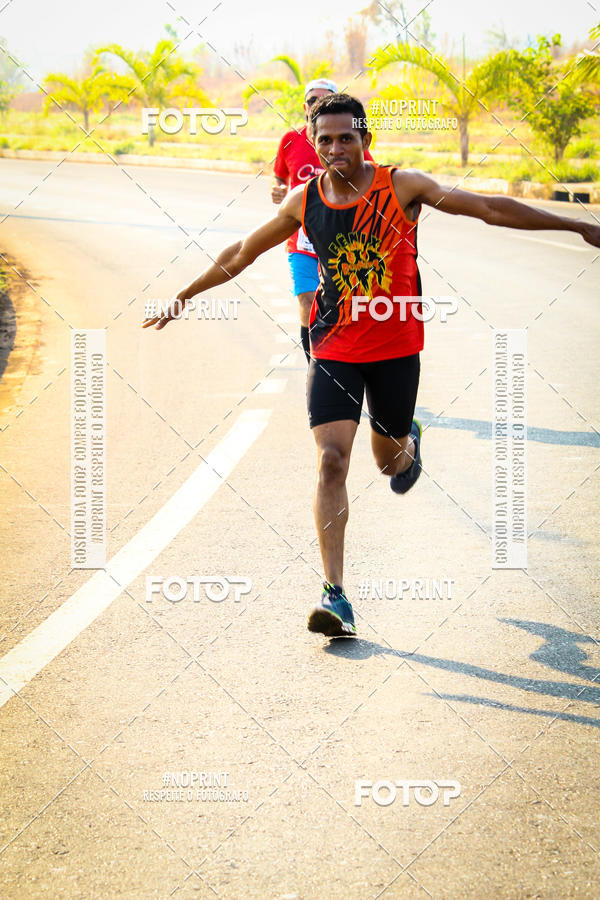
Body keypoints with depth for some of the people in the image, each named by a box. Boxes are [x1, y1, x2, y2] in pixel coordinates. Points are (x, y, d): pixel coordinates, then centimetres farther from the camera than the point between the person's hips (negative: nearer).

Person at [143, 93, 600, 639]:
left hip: (395, 347, 0)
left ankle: (408, 440, 53)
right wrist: (184, 297, 18)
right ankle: (336, 597, -15)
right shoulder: (303, 202, -3)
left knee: (390, 461, 12)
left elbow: (490, 209, -9)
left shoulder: (402, 187, -10)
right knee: (331, 461, -15)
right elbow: (240, 255, 12)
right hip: (333, 350, 1)